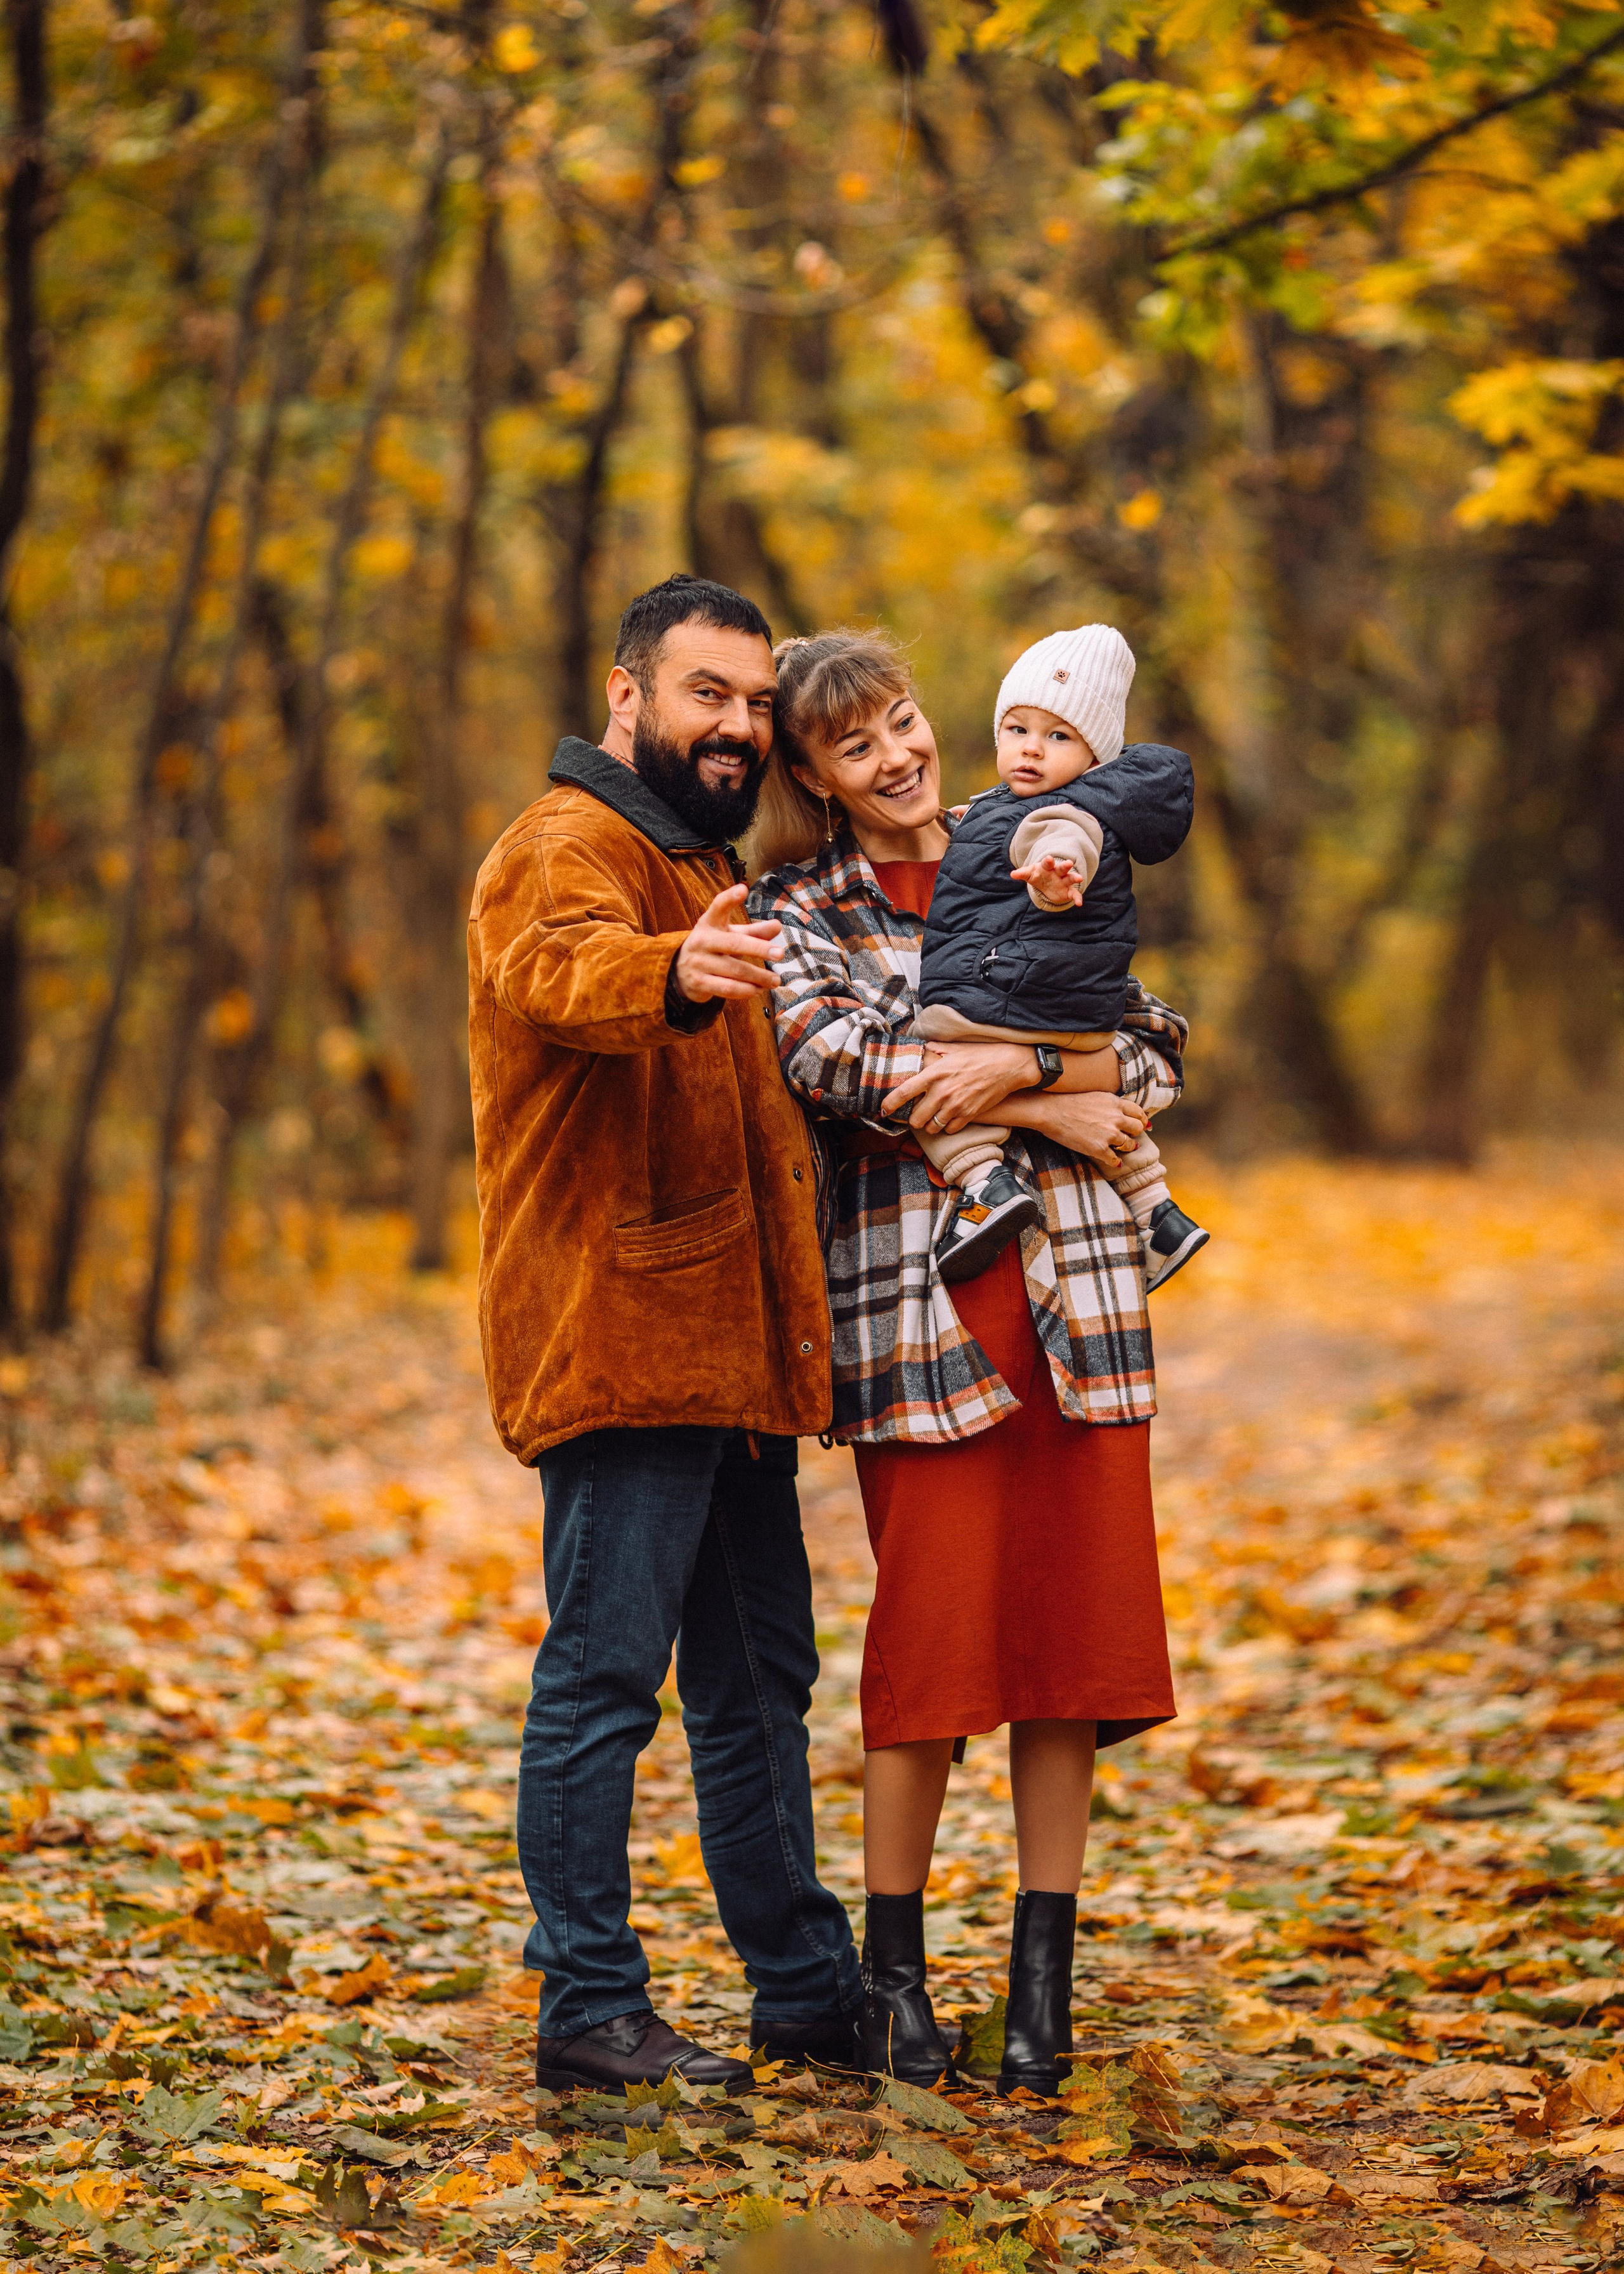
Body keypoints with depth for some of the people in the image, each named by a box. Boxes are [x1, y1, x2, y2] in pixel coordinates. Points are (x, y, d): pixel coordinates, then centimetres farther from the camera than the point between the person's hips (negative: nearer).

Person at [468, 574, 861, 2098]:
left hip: (726, 1352, 10)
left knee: (759, 1682, 14)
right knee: (604, 1677, -8)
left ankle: (807, 1990, 23)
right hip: (618, 1342, -10)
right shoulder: (571, 847, -9)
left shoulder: (701, 865, 23)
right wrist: (672, 976, -55)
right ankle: (588, 2012, -4)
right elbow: (560, 970, -35)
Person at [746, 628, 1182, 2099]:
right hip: (914, 1302, -3)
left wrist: (1016, 1065, -11)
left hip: (1075, 1292, 3)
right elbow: (833, 1057, -12)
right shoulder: (800, 909, 7)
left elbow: (1156, 1047, 9)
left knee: (1069, 1621, 1)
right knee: (931, 1632, -7)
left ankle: (1045, 1975, 9)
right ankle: (896, 1969, 8)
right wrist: (1052, 1109, -13)